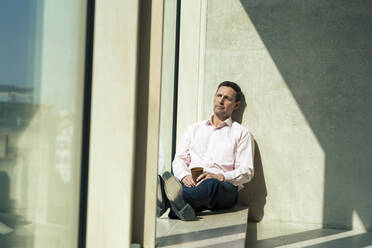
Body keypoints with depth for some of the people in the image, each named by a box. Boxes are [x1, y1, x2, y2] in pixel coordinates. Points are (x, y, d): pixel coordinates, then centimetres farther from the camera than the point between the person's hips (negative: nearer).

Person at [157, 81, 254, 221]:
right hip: (191, 184, 3)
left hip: (224, 189, -3)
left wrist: (219, 177, -14)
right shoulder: (194, 128, 27)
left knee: (211, 184, -40)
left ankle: (166, 202, -65)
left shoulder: (241, 133, 16)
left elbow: (246, 172, 5)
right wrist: (185, 175, -7)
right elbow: (179, 159, 18)